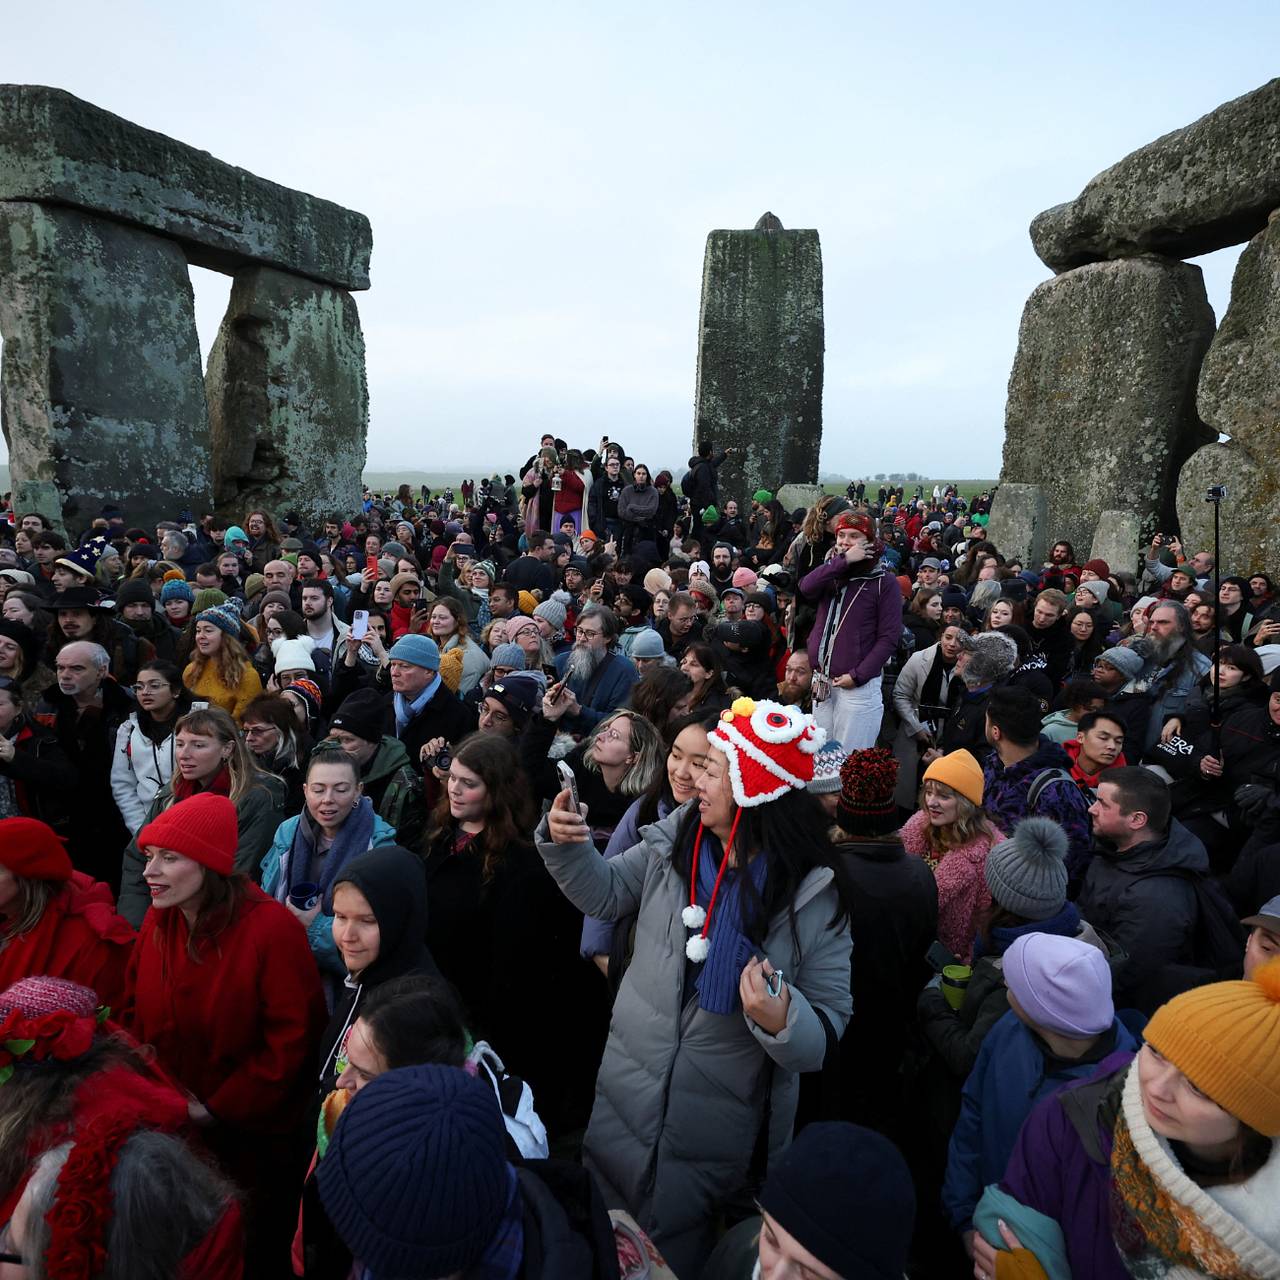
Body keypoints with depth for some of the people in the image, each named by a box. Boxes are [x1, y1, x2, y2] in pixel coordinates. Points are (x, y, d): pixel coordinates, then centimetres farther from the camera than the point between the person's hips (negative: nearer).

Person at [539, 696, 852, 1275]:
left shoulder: (813, 895, -19)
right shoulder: (675, 838, -9)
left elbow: (827, 1027, -14)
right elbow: (606, 895, 6)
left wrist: (782, 1023, -35)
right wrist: (566, 844, -11)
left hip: (713, 1132, -3)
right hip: (624, 1097, 4)